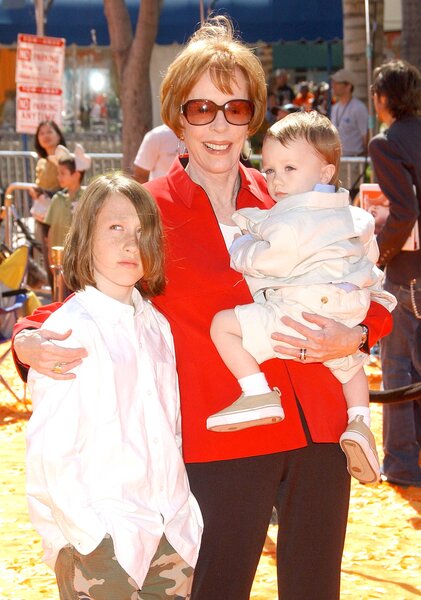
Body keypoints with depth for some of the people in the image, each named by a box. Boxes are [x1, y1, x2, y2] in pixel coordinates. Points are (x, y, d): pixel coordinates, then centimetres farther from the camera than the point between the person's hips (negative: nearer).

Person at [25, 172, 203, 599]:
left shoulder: (155, 325, 9)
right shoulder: (70, 330, -11)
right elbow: (48, 455, -14)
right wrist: (94, 536, -15)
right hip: (102, 547, -6)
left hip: (171, 535, 6)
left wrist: (183, 512, 8)